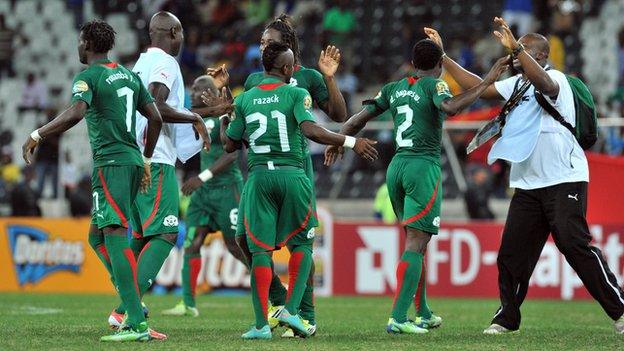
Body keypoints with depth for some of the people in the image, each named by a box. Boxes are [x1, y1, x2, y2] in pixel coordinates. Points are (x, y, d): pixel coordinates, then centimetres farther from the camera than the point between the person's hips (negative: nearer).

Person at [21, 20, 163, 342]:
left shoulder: (87, 77, -6)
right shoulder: (129, 76, 18)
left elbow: (75, 113, -24)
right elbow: (155, 118, 19)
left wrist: (36, 136, -17)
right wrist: (146, 160, 29)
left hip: (110, 163, -9)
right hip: (132, 160, 9)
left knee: (115, 236, -15)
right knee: (97, 236, 17)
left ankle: (137, 324, -25)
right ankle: (132, 305, 6)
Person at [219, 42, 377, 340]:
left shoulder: (244, 100, 9)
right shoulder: (297, 94, -2)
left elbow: (230, 145, 14)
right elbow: (311, 130, -17)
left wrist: (223, 124, 35)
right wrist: (351, 142, -13)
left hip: (258, 177, 2)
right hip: (292, 175, -2)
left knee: (260, 250, 2)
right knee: (301, 245, 13)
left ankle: (261, 324, -3)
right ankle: (291, 310, -2)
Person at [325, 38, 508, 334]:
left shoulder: (393, 89, 13)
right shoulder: (434, 85, -3)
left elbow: (358, 119, 16)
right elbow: (451, 108, -24)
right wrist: (486, 83, -19)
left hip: (397, 166, 6)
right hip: (424, 167, -6)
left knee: (416, 241, 19)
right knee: (415, 244, -9)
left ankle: (424, 313, 25)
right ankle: (397, 318, -18)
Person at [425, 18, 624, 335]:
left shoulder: (555, 80, -8)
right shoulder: (516, 84, 16)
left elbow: (543, 83, -32)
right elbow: (477, 86, 21)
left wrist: (515, 47, -41)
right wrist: (443, 56, 18)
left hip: (564, 181, -8)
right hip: (527, 186, 8)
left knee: (574, 244, -14)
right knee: (512, 251, 3)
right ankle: (507, 318, 13)